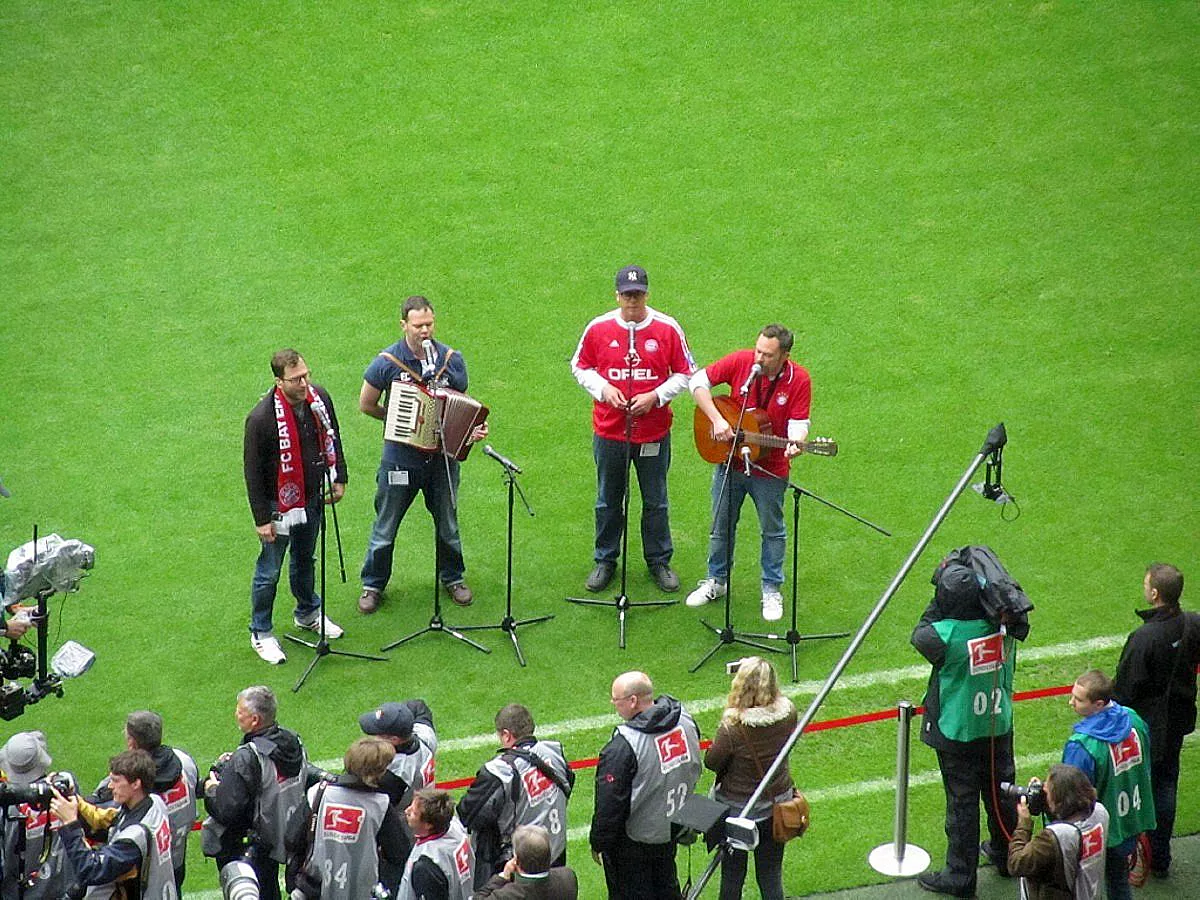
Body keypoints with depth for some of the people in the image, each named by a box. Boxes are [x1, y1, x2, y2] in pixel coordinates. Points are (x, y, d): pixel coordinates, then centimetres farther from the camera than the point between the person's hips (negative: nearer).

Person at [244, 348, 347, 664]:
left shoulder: (319, 398, -9)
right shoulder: (261, 418, -27)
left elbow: (332, 437, 10)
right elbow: (253, 471, -19)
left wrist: (339, 478, 11)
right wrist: (262, 518, -16)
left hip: (312, 497, 6)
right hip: (280, 504, -6)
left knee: (305, 560, 25)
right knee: (269, 571, 6)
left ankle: (308, 613, 47)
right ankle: (260, 633, 23)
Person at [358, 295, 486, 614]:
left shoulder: (452, 360, -5)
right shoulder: (387, 363, -14)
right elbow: (366, 405, -2)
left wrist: (474, 428, -13)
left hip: (443, 456, 2)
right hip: (400, 458, -2)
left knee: (448, 523, 19)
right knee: (385, 527, 10)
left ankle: (452, 577, 39)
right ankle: (373, 585, 26)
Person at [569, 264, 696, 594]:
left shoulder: (668, 328, -7)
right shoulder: (598, 328, -5)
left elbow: (684, 372, 1)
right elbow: (580, 366, 7)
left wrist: (656, 396, -13)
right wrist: (603, 388, -11)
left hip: (654, 433, -1)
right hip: (609, 430, 1)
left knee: (655, 502, 11)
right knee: (608, 501, 13)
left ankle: (659, 561, 27)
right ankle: (605, 561, 28)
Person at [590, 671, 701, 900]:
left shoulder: (623, 746, -30)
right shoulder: (685, 721, -8)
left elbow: (609, 803, -24)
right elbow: (694, 770, 9)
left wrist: (598, 843, -11)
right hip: (673, 829, 7)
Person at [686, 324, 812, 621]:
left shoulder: (799, 380, -16)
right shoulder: (741, 361, -14)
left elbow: (798, 423, -16)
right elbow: (699, 381, -10)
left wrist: (795, 442, -39)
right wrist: (717, 420, -19)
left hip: (770, 470, -2)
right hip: (729, 463, 2)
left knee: (772, 530, 13)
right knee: (721, 526, 16)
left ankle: (772, 590, 28)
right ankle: (717, 581, 35)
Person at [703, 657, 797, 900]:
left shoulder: (734, 726, -29)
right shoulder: (787, 713, -16)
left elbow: (711, 762, -14)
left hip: (737, 809, -4)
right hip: (777, 804, 4)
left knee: (732, 874, 16)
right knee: (771, 875, 18)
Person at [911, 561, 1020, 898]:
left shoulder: (945, 636, -28)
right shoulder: (1002, 625, -15)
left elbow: (919, 635, -8)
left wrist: (938, 604, -5)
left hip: (958, 733, -5)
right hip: (999, 727, 5)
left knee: (962, 803, 6)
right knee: (1001, 791, 22)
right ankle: (1006, 855, 41)